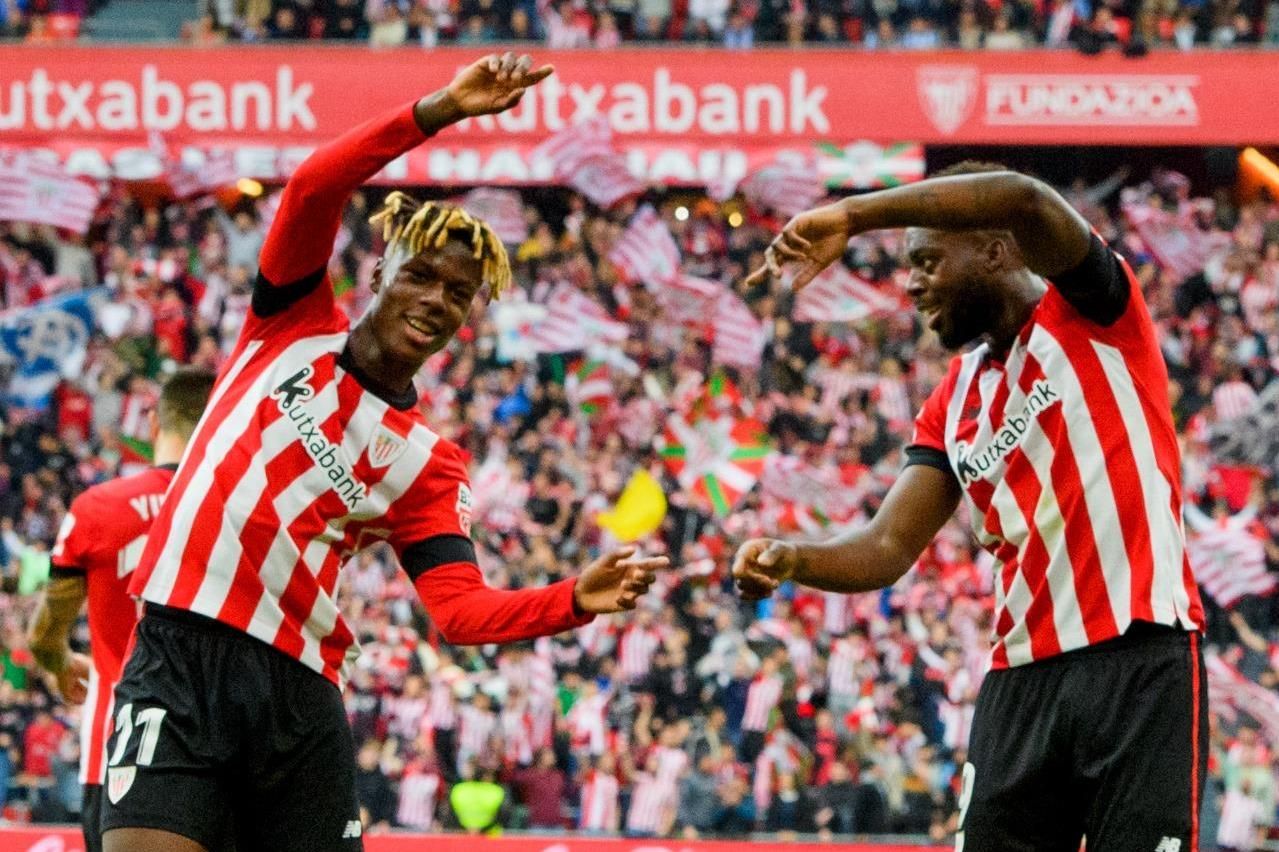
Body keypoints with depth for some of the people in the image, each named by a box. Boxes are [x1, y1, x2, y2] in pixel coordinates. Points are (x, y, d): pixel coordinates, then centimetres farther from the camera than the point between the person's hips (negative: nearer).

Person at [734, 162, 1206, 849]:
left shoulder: (1089, 315, -1)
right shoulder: (953, 404, 17)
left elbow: (1022, 201, -21)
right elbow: (890, 548, 9)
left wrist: (851, 215, -21)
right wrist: (793, 560, -12)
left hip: (1137, 656, -6)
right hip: (1024, 671, 6)